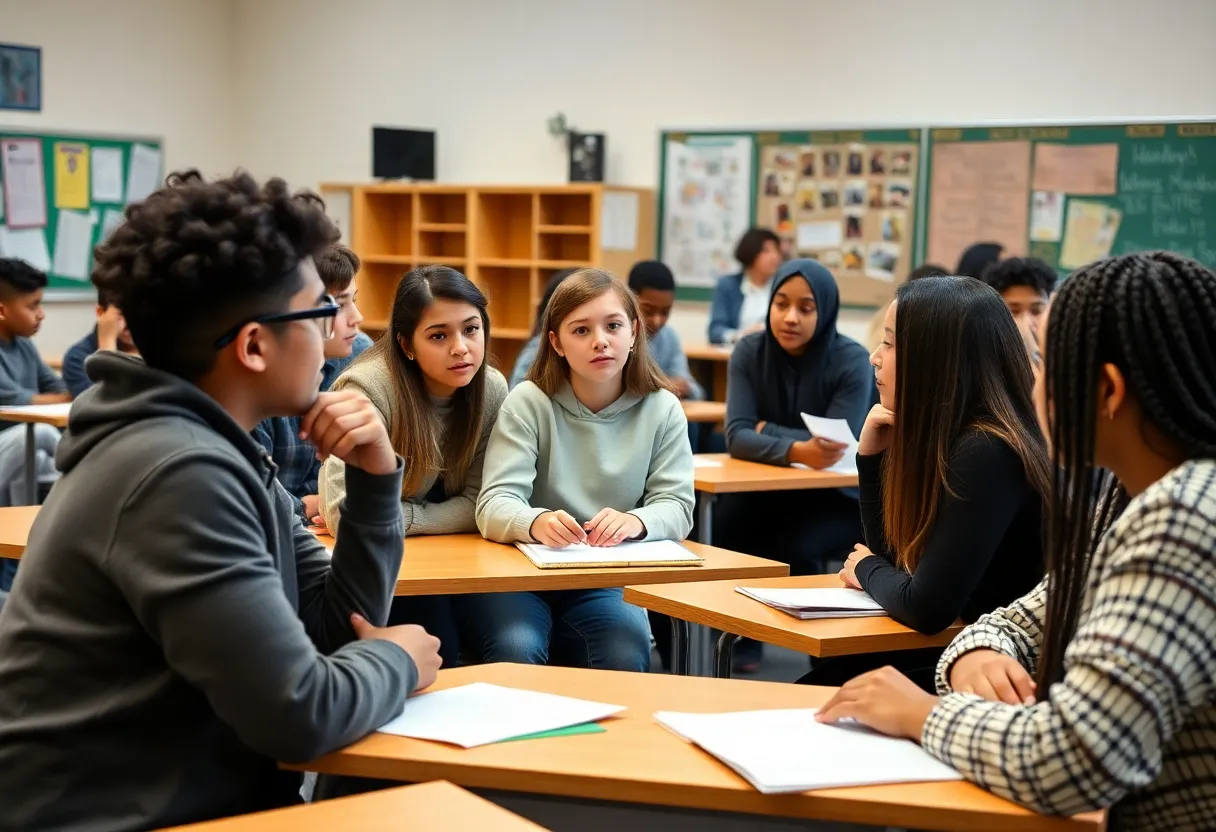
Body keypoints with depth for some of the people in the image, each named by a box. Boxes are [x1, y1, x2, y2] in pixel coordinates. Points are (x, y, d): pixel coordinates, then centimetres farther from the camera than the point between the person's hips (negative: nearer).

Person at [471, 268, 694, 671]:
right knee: (517, 649, -31)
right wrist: (537, 523, -39)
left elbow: (676, 506, -3)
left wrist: (636, 521, -28)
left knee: (626, 650, -29)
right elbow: (495, 505, -14)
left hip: (605, 582, 2)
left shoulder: (662, 410, 2)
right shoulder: (528, 403, -6)